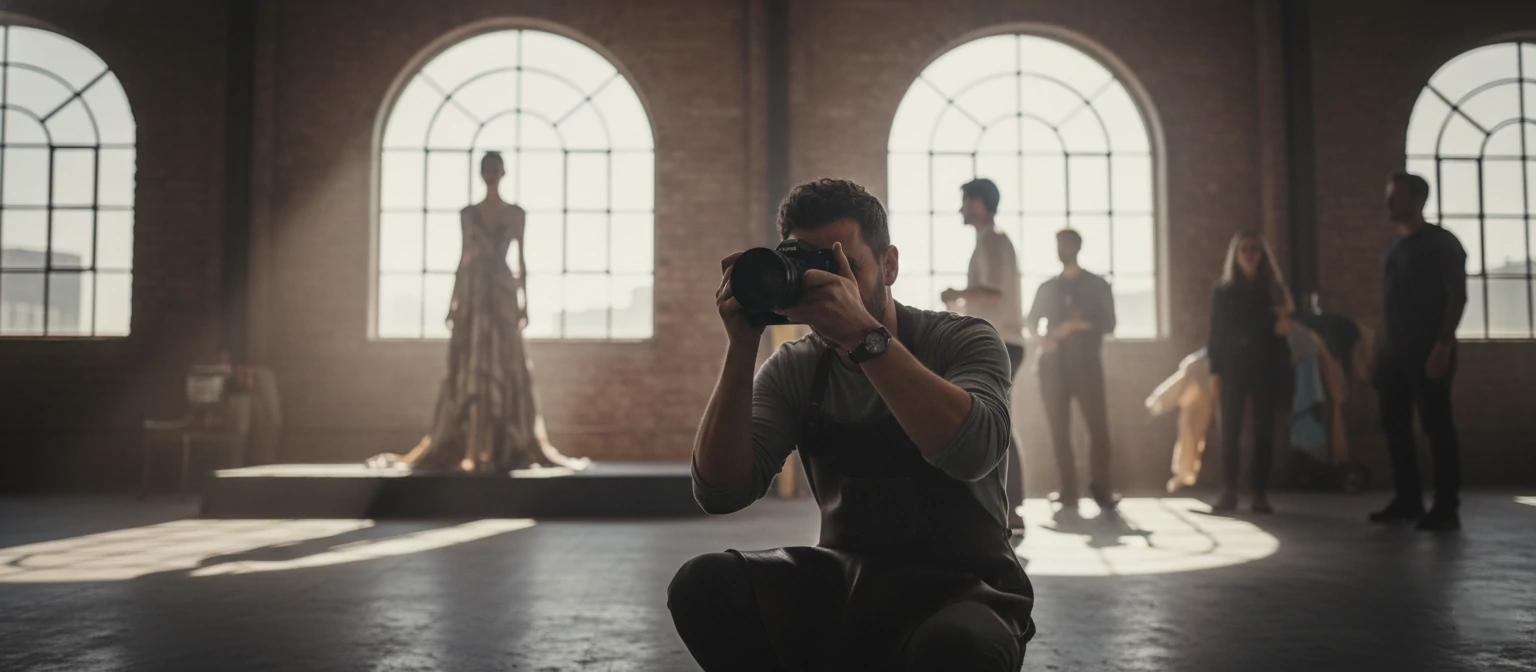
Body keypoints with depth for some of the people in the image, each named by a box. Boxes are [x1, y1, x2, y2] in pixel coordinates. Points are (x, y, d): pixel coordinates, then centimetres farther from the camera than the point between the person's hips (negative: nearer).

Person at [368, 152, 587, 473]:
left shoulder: (516, 214, 6)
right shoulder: (467, 213, 11)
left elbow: (521, 261, 5)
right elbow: (464, 259, 11)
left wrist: (524, 304, 0)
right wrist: (453, 302, 6)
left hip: (503, 294, -2)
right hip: (472, 295, 2)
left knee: (505, 371, -4)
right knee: (469, 371, -1)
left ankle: (503, 446, -2)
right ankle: (470, 447, 1)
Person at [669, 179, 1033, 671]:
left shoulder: (962, 341, -7)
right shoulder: (794, 370, 2)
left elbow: (972, 451, -28)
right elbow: (720, 492, -10)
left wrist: (863, 334, -33)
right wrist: (741, 350, -19)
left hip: (961, 592, -3)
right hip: (846, 589, 4)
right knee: (702, 586, -22)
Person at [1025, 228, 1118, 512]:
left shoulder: (1097, 285, 10)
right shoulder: (1047, 288, 16)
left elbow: (1109, 324, 2)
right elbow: (1030, 321, 14)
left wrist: (1078, 325, -15)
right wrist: (1041, 337, -8)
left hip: (1086, 363, -2)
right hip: (1053, 364, 2)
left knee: (1098, 425, -12)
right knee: (1059, 428, -3)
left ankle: (1101, 489, -5)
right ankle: (1068, 492, 0)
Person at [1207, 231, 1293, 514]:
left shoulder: (1273, 289, 10)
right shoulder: (1223, 291, 7)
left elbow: (1283, 329, 8)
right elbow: (1216, 333, 4)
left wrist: (1283, 326, -16)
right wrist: (1215, 371, -4)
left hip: (1265, 368, 1)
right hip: (1233, 368, -1)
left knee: (1264, 430, 0)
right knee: (1230, 430, -5)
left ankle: (1261, 493, 3)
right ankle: (1229, 492, -1)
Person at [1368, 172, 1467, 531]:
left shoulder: (1441, 242, -3)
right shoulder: (1394, 246, 17)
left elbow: (1457, 295, -10)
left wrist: (1444, 344, -19)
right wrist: (1380, 349, 11)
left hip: (1427, 351, -7)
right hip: (1392, 353, 7)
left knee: (1436, 427, -6)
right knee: (1395, 427, 6)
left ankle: (1447, 508, -2)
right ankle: (1408, 501, 14)